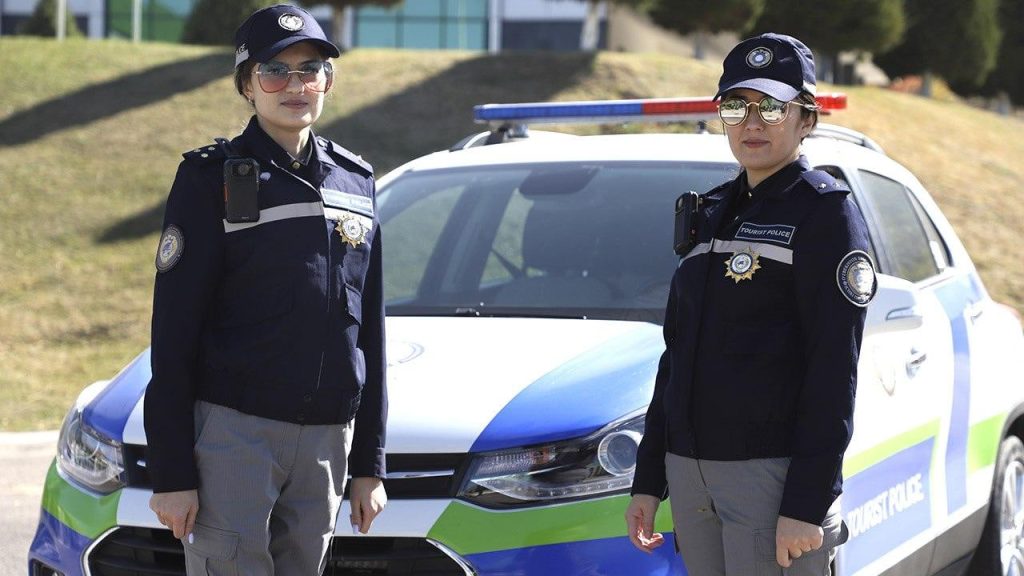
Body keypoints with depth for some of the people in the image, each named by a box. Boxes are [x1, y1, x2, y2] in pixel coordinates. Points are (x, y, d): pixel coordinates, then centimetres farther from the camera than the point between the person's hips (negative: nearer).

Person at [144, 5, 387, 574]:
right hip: (233, 435, -4)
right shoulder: (214, 178, -2)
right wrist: (171, 472, -10)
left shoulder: (354, 181, 13)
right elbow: (173, 333, -5)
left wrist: (370, 462, 13)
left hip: (326, 439, 5)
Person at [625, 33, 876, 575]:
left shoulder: (824, 211, -6)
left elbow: (834, 372, -13)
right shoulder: (711, 214, 17)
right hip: (690, 470, 7)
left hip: (774, 471, -7)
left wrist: (807, 505, -19)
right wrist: (647, 481, 14)